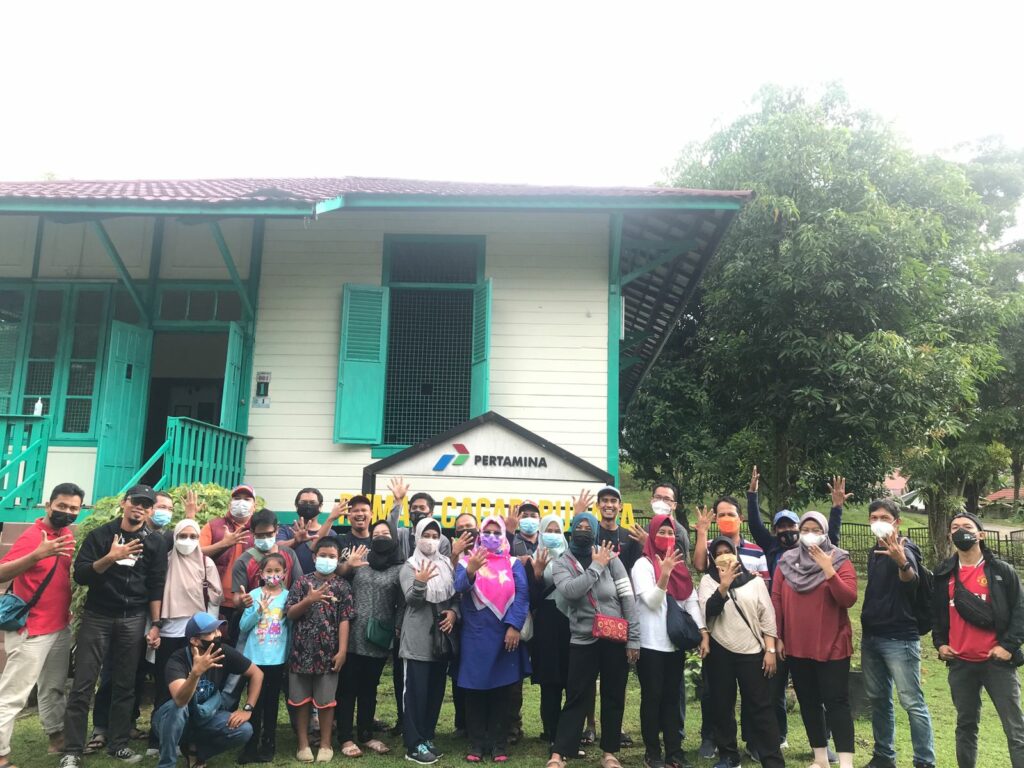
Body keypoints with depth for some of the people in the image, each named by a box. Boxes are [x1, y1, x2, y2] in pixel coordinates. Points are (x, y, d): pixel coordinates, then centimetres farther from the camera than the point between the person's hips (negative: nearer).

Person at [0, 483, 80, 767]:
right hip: (31, 631, -7)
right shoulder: (32, 536, -16)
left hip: (61, 627, 8)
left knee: (54, 688, 19)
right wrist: (38, 554, -41)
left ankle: (57, 737, 30)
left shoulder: (67, 534, 6)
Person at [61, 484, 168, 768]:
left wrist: (156, 624, -1)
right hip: (97, 616, -1)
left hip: (134, 619, 1)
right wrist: (111, 558, -22)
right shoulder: (100, 534, 1)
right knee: (83, 685, -1)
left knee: (125, 685, 7)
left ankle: (118, 745, 19)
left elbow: (156, 587, 3)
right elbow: (80, 575, -7)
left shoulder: (154, 542, 4)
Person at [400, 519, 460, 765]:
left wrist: (454, 612, -6)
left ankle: (427, 737, 25)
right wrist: (420, 582, -40)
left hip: (442, 638, 5)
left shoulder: (446, 565, 9)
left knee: (436, 691, 12)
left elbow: (456, 596, 14)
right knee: (416, 692, -3)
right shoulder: (409, 566, -6)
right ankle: (414, 745, 5)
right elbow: (412, 598, -21)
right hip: (418, 639, -5)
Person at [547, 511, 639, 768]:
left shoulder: (610, 558, 0)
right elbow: (570, 591, -21)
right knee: (576, 699, 2)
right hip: (583, 640, -1)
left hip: (615, 638, 1)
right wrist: (596, 567, -16)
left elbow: (628, 598, -2)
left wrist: (633, 639, -6)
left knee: (614, 697, 11)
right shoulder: (561, 564, 0)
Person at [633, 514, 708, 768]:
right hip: (651, 643, -5)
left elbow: (692, 600, 7)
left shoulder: (680, 564, 12)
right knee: (652, 697, 2)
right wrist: (664, 574, -29)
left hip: (676, 642, 5)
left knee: (672, 697, 11)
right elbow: (652, 602, -15)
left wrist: (703, 633, -3)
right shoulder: (643, 564, -6)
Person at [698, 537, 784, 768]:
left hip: (752, 651, -1)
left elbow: (767, 617, 4)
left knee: (760, 707, 0)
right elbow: (708, 612, -12)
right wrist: (723, 586, -22)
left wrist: (770, 650, -3)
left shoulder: (755, 581, 5)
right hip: (720, 651, 1)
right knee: (722, 705, 9)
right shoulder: (708, 581, 3)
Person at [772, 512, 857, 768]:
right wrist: (777, 637, 2)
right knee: (808, 702, 12)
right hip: (796, 646, 4)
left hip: (831, 645, -4)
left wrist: (828, 570, -25)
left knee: (836, 702, -5)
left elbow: (849, 599, -16)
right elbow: (776, 600, 5)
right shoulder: (786, 562, 5)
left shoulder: (840, 561, -4)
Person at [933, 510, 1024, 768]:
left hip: (997, 661, -3)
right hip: (960, 663, 3)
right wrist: (939, 643, 6)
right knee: (966, 725, 14)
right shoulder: (943, 574, 7)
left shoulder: (1002, 571, -1)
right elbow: (936, 611, 16)